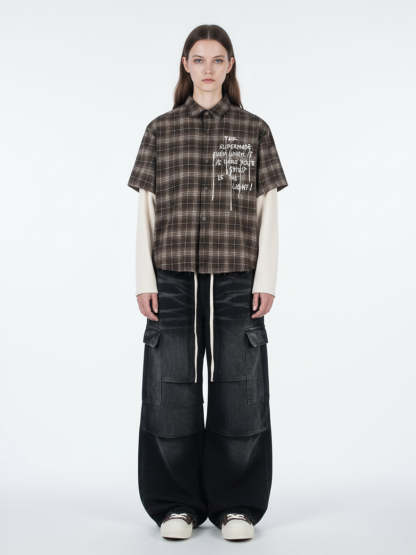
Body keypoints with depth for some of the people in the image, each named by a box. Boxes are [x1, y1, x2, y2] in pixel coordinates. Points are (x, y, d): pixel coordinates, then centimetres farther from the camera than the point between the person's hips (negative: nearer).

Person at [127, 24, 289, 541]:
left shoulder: (254, 130, 9)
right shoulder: (161, 130, 9)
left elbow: (268, 209, 6)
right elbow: (145, 208, 7)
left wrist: (266, 278, -2)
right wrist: (145, 279, 0)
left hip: (236, 281, 0)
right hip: (174, 280, 1)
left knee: (239, 393, 1)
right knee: (170, 392, 1)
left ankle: (235, 506, 14)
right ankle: (178, 505, 15)